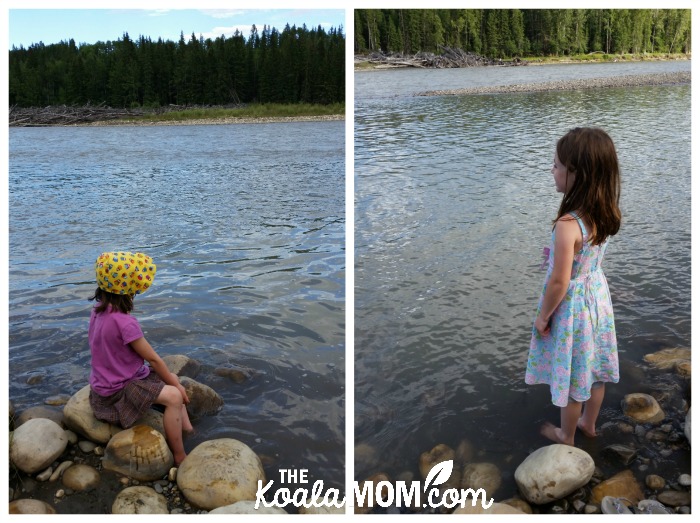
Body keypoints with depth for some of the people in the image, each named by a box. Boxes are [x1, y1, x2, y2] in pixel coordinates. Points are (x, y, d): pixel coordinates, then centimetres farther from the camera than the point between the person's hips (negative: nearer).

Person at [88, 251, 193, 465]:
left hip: (108, 379, 10)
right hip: (116, 392, -10)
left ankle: (188, 431, 15)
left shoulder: (99, 310, -2)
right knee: (174, 396, -22)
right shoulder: (125, 322, -30)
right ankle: (180, 458, -11)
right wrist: (176, 385, -5)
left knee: (171, 379, 16)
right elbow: (153, 359, -19)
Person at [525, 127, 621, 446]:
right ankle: (589, 423, 47)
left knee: (571, 374, 14)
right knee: (594, 368, 25)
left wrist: (543, 316, -13)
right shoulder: (606, 214, -9)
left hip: (571, 307, -7)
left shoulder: (568, 225, -33)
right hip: (597, 296, 7)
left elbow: (559, 282, -27)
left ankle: (566, 435, 37)